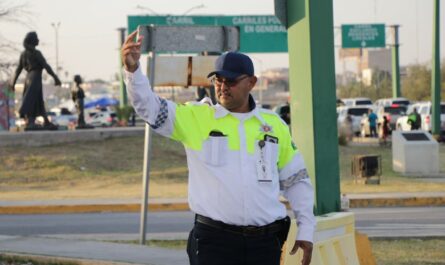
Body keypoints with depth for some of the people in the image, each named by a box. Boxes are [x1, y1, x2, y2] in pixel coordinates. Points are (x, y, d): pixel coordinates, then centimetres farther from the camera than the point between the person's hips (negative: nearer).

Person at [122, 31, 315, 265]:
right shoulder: (196, 118, 1)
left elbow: (296, 180, 15)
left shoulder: (274, 125, 9)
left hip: (265, 242, 3)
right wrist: (132, 70, -29)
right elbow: (150, 108, -12)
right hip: (214, 239, -3)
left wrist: (306, 229, 10)